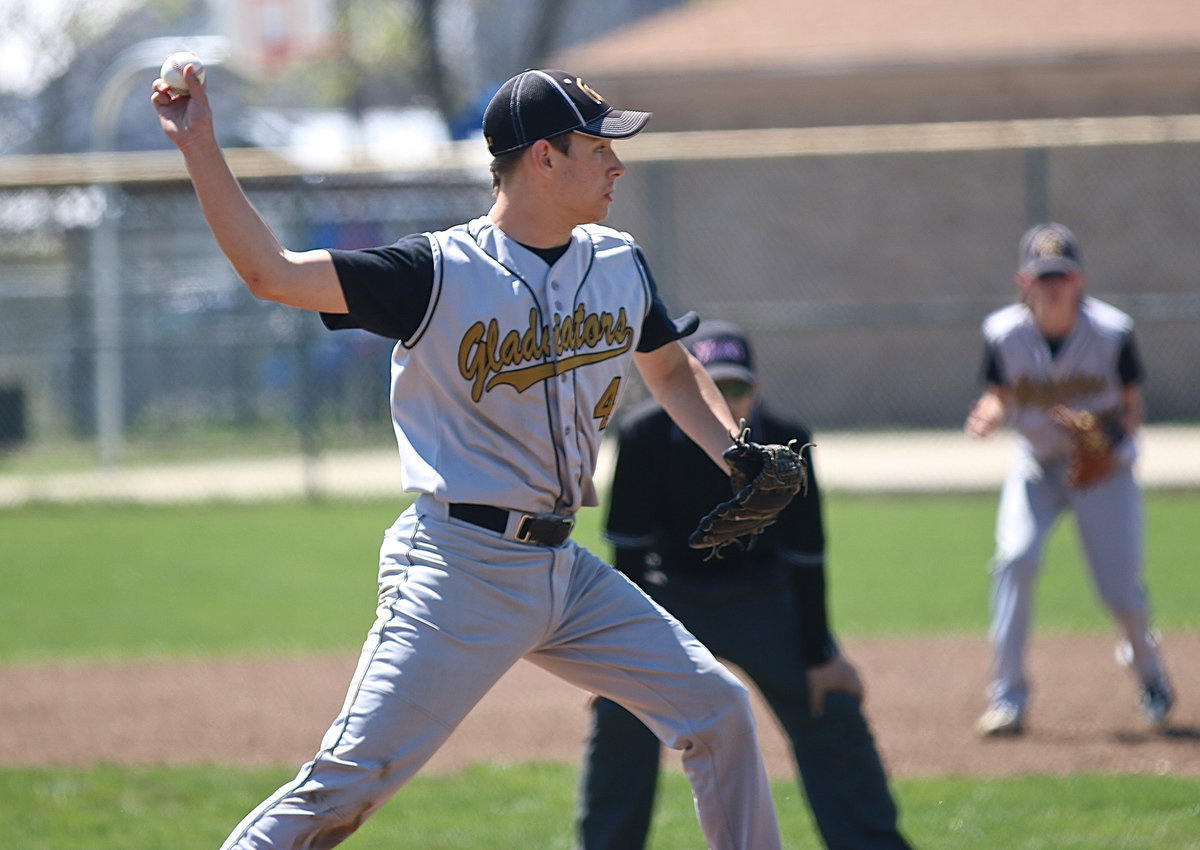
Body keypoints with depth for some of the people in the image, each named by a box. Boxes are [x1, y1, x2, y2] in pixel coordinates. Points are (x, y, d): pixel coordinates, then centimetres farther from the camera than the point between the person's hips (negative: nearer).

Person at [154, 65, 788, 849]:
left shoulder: (620, 266, 7)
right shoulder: (439, 273, -12)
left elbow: (671, 370, 25)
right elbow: (272, 272, -17)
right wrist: (201, 151, -25)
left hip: (567, 569, 7)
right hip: (461, 569, -6)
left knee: (717, 709, 6)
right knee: (352, 777, -14)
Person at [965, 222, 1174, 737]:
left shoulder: (1111, 331, -16)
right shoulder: (1005, 332, -13)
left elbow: (1132, 402, -4)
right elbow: (1000, 397, -2)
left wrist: (1119, 439, -24)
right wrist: (988, 416, -26)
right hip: (1037, 465, 1)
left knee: (1119, 587, -6)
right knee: (1015, 558, -23)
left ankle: (1145, 661, 32)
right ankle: (1008, 698, -16)